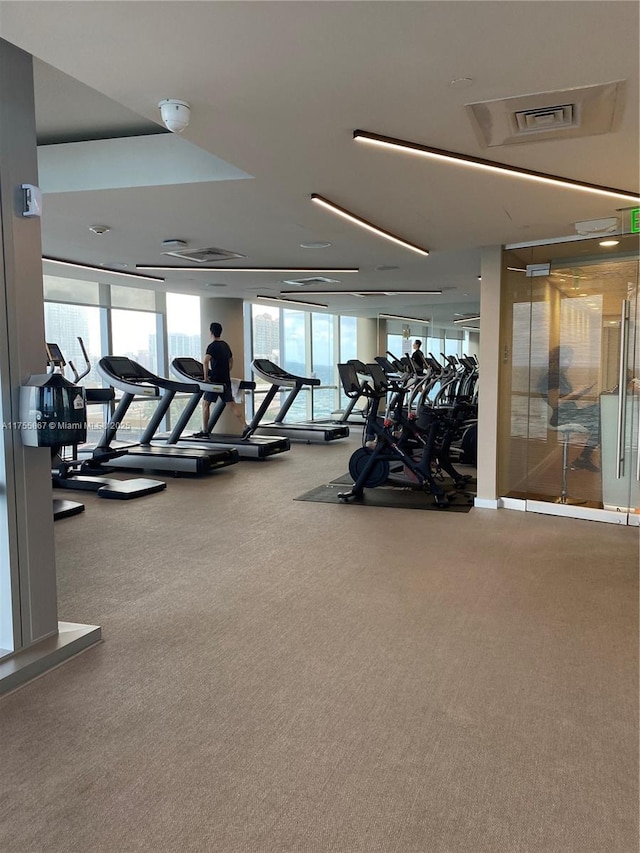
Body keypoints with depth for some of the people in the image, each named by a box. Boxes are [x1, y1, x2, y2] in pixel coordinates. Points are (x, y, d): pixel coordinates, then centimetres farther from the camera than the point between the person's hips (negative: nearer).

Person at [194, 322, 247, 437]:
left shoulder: (212, 346, -11)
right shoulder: (226, 345, 14)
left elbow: (205, 360, -26)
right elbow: (231, 361, 25)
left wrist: (206, 377, -18)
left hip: (215, 380, -7)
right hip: (226, 380, 7)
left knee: (205, 404, 6)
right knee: (231, 404, 4)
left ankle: (205, 432, 10)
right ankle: (245, 428, -7)